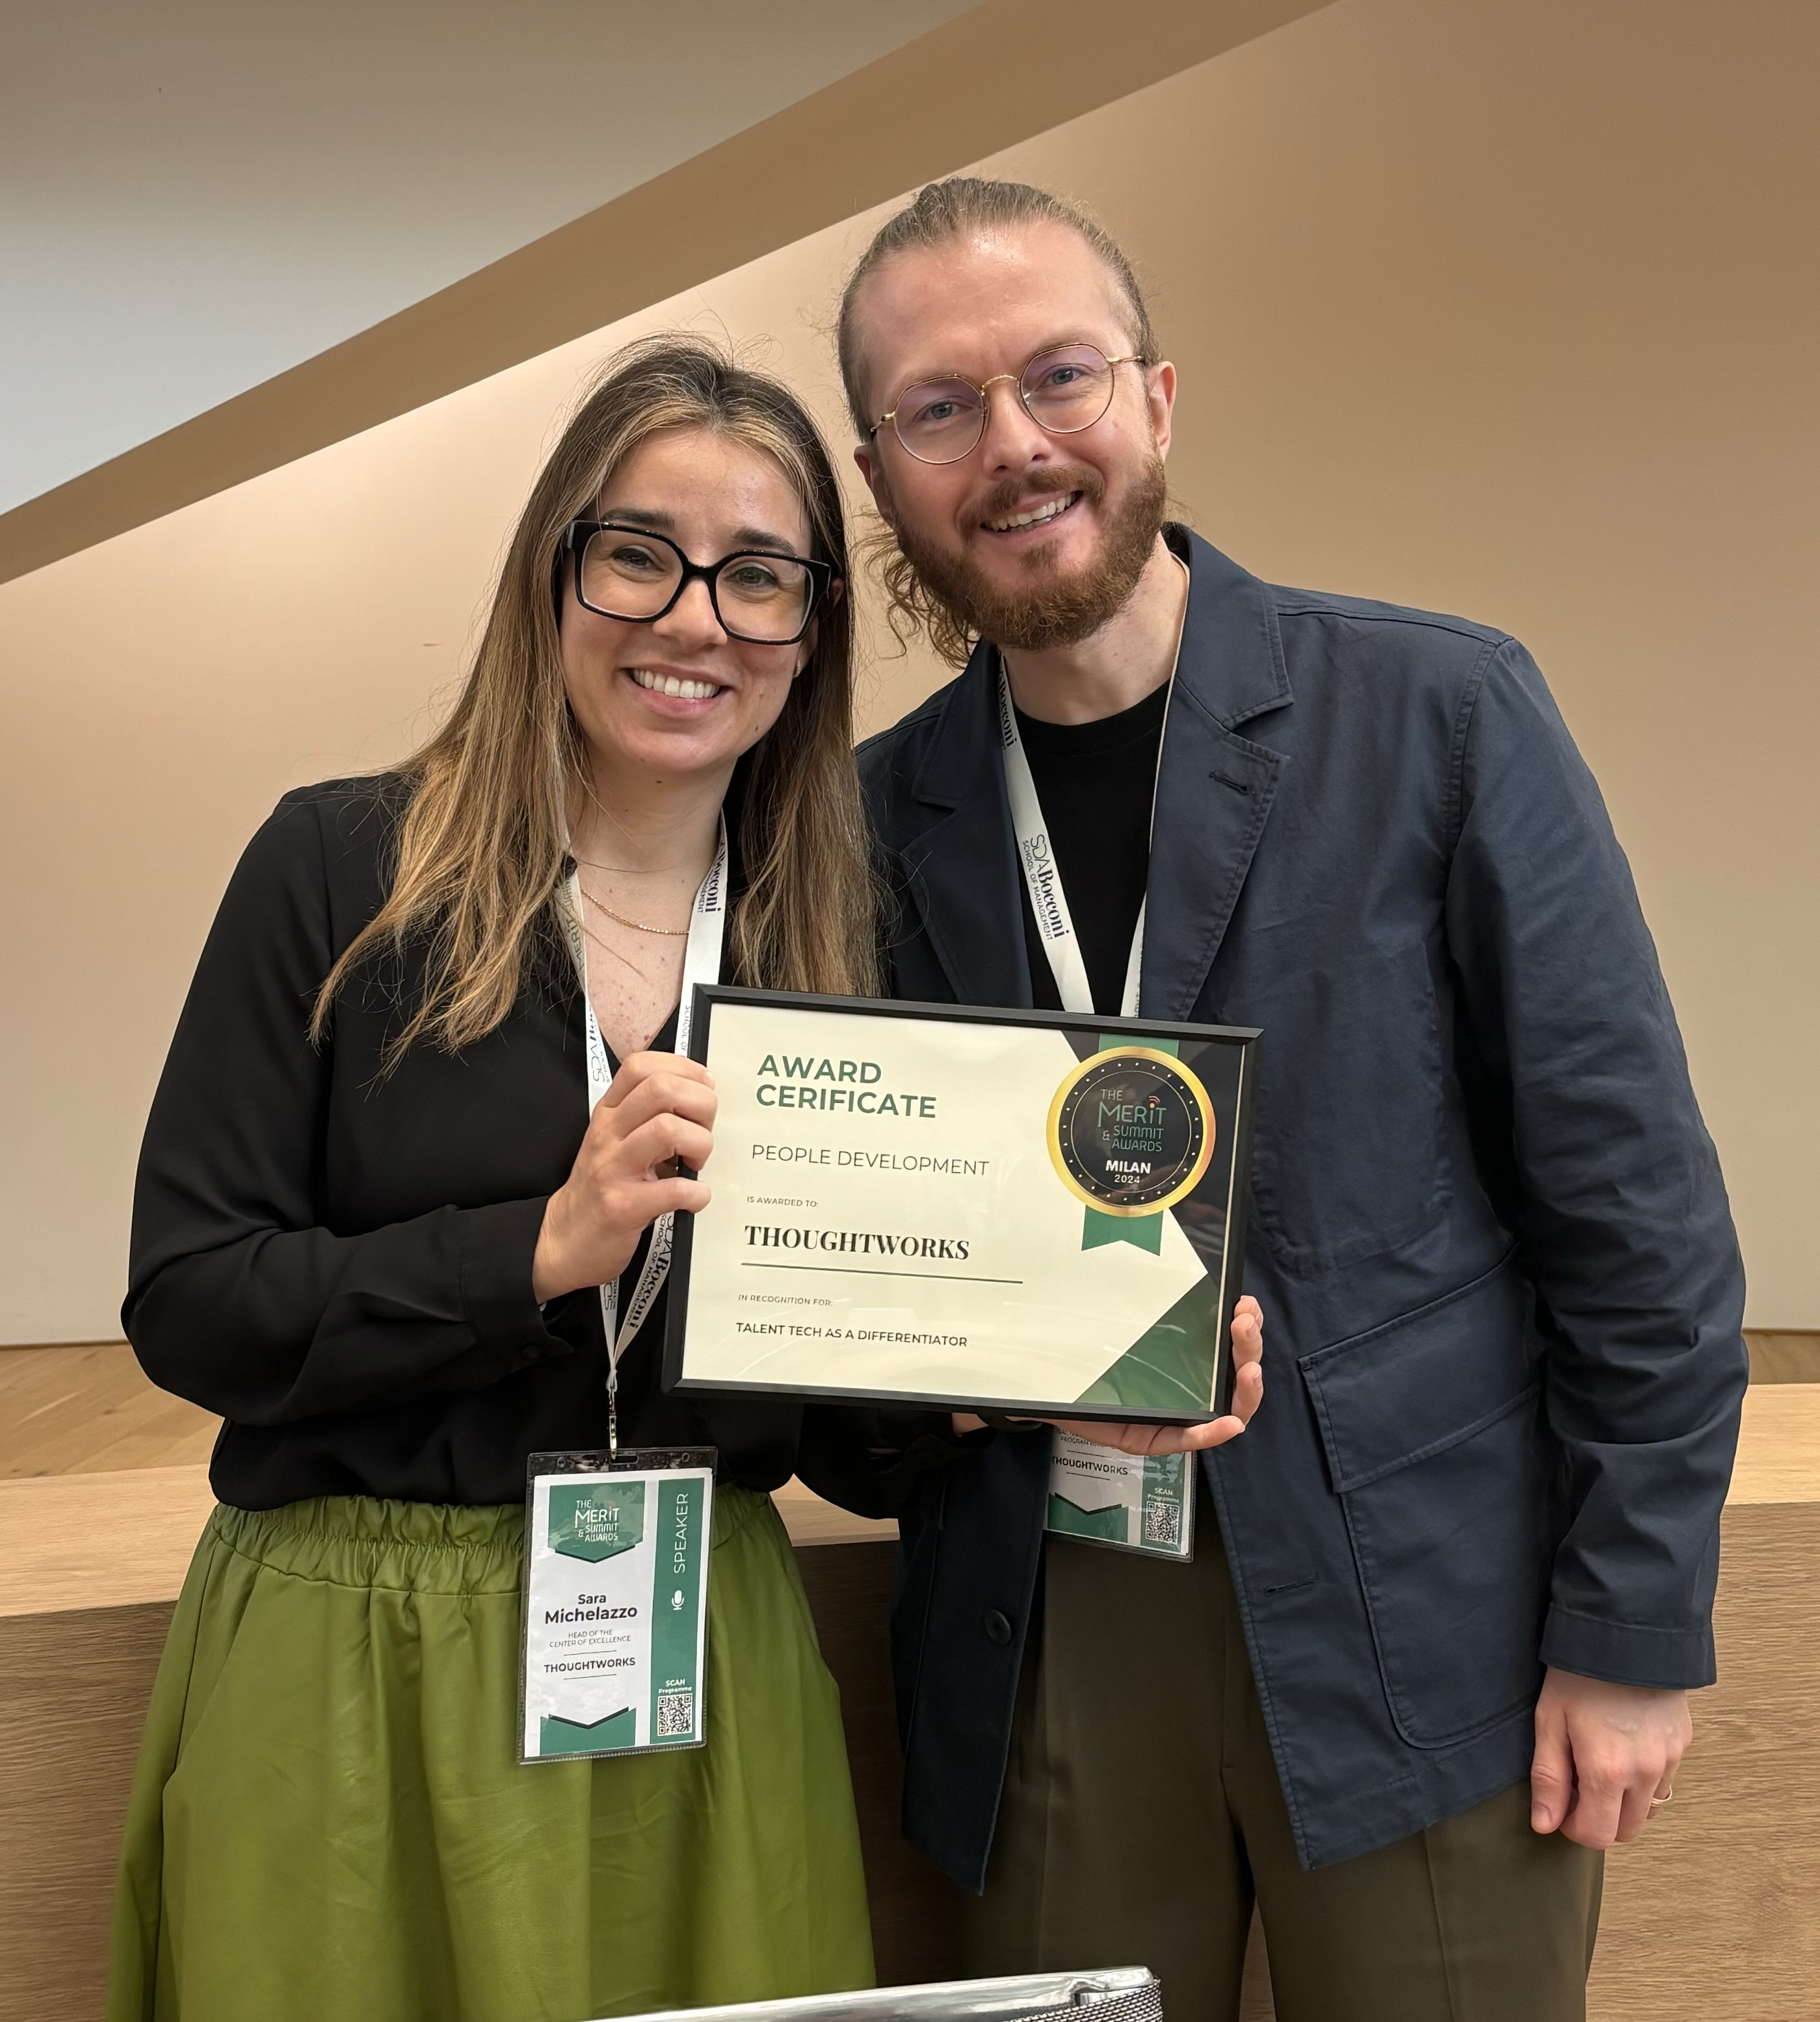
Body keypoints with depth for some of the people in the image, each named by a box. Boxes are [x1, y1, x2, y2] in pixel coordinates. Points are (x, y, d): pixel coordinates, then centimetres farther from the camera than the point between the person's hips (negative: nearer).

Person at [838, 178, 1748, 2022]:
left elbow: (1632, 1199, -6)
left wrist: (1634, 1631, -7)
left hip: (1422, 1633, -2)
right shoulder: (877, 814, 2)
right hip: (1043, 1647, 3)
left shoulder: (1439, 713, -7)